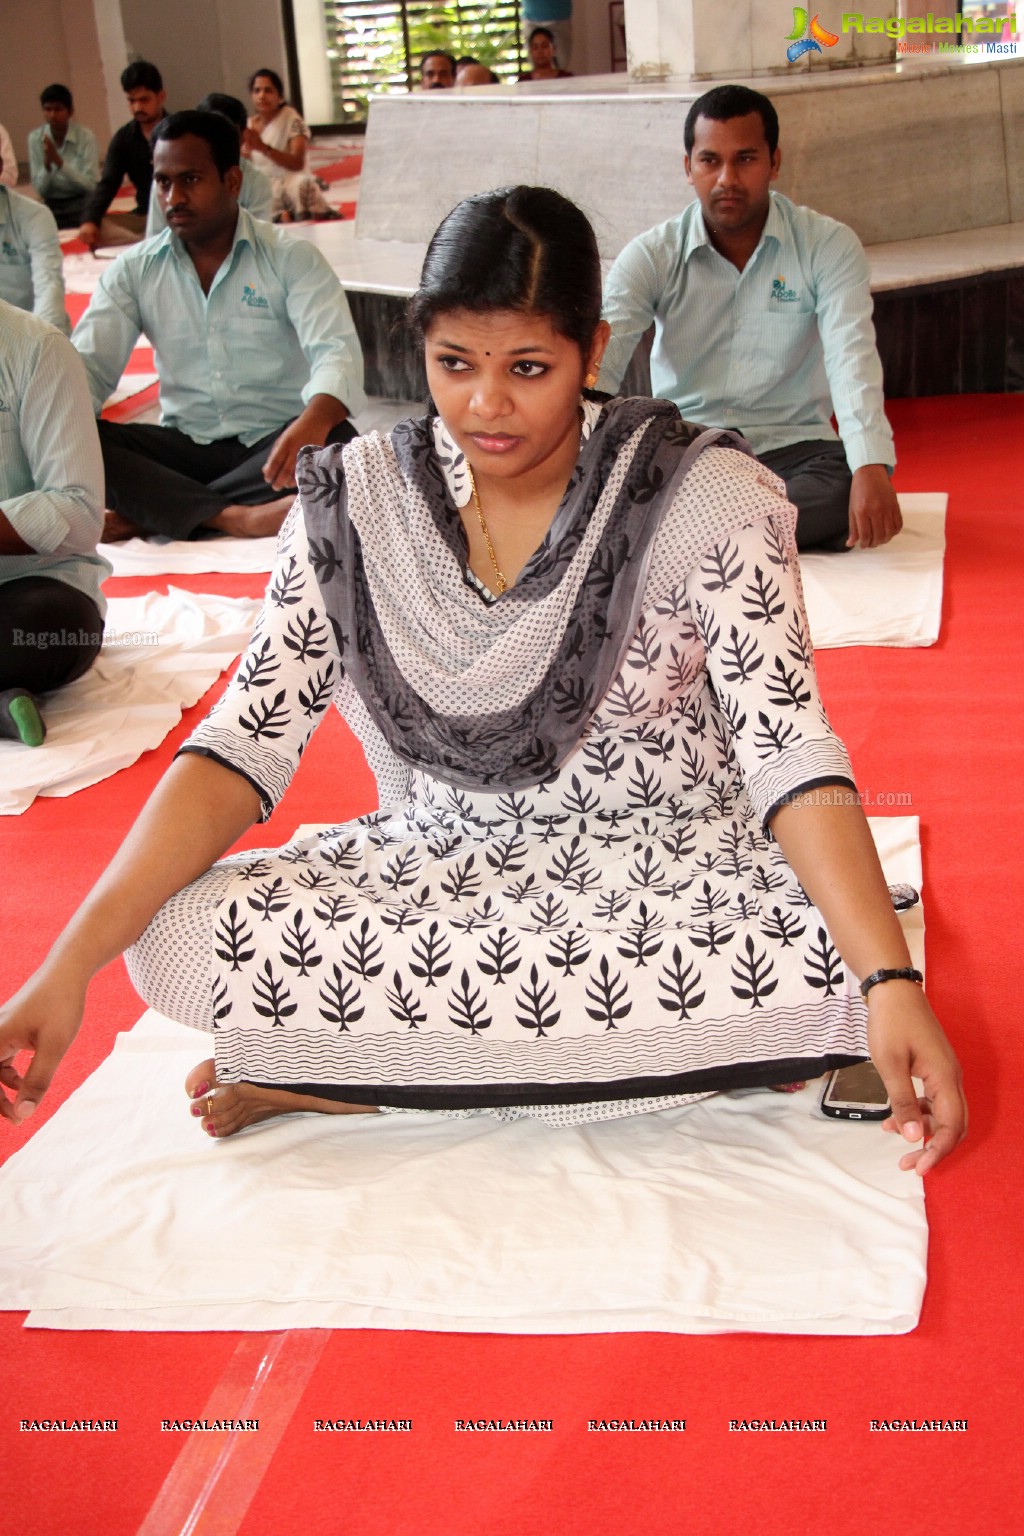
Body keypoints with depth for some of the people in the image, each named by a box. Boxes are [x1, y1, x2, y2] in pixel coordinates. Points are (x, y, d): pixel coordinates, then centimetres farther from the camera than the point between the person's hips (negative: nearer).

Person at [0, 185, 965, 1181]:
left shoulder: (702, 496, -12)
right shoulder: (356, 503, -4)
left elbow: (787, 746, -17)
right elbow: (246, 742, -8)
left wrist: (890, 980, -32)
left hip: (661, 862, -1)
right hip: (437, 862, 1)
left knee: (823, 975, -35)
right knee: (181, 931, -24)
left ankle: (338, 1071, -17)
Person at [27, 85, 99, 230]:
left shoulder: (86, 136, -8)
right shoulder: (35, 138, -2)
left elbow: (91, 185, -14)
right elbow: (40, 190, -1)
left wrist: (59, 162, -23)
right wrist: (47, 164, -20)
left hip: (81, 203, -2)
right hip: (52, 205, 2)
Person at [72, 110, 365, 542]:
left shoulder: (292, 259, -3)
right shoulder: (134, 270, 6)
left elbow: (337, 353, -18)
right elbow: (89, 365, -1)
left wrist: (312, 424, -42)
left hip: (275, 445, -2)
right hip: (183, 446, 2)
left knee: (334, 441, -35)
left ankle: (154, 513, -24)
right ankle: (235, 517, -32)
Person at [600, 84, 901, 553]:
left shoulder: (828, 246, -3)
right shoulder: (651, 256, -1)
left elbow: (852, 359, -17)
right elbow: (599, 359, -14)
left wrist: (872, 468, -36)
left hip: (789, 446, 0)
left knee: (851, 493, -35)